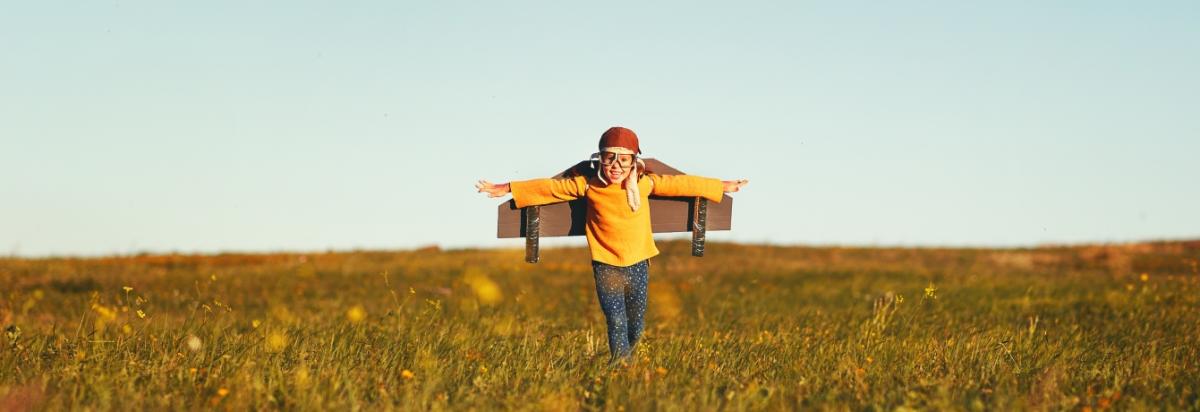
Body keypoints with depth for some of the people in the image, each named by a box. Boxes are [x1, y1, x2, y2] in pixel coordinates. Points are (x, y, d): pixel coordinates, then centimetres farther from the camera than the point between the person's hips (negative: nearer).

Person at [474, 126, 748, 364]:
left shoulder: (645, 184, -3)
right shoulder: (588, 185, -5)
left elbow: (682, 184, 5)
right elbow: (548, 188, 0)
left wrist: (723, 186, 13)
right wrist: (506, 189, 4)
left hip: (638, 266, 2)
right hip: (606, 267, -2)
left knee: (635, 327, 8)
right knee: (616, 323, -13)